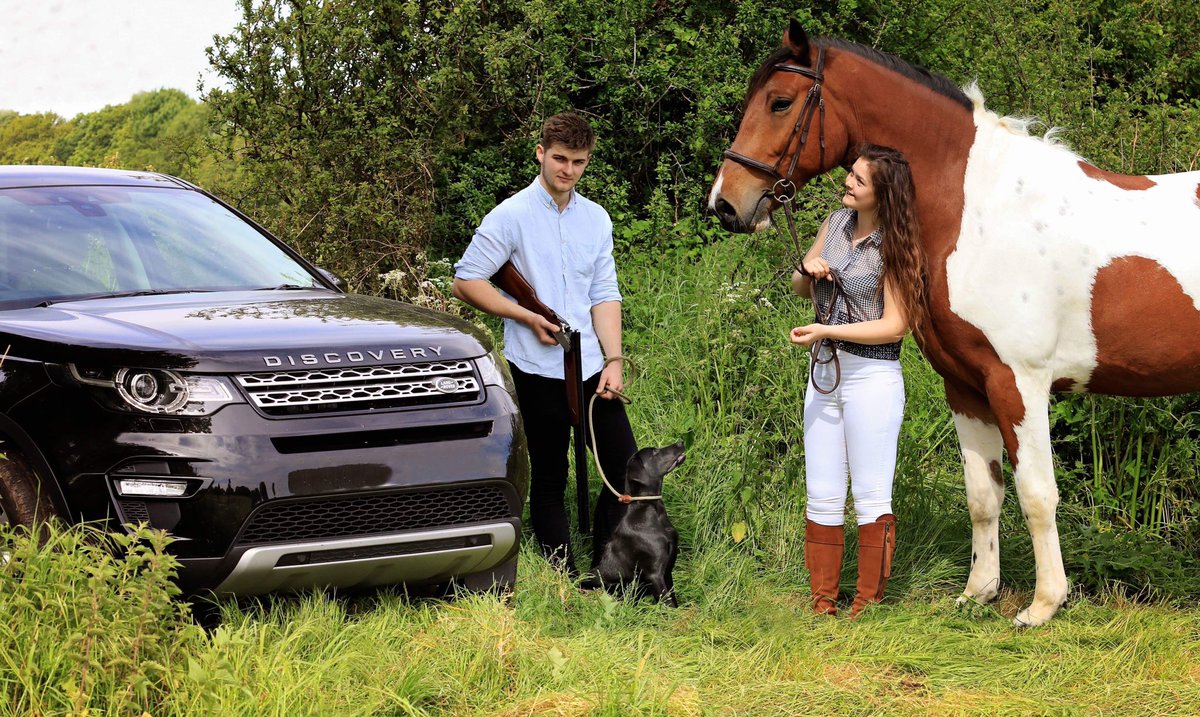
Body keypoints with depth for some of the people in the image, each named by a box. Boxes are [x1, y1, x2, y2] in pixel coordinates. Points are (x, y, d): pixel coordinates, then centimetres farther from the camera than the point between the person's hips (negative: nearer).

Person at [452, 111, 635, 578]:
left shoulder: (597, 219, 11)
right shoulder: (512, 216, -5)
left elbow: (604, 294, 11)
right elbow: (466, 281, -6)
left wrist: (614, 360, 0)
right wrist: (528, 317, -11)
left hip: (591, 366, 5)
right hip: (538, 369, -5)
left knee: (625, 466, 0)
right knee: (549, 481, 2)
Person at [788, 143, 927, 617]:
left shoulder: (894, 246, -13)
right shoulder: (837, 223, 6)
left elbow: (894, 325, -17)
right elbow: (800, 289, 19)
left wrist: (826, 330, -20)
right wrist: (808, 270, -4)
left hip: (872, 377, -7)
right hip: (824, 371, 7)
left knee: (871, 499, 1)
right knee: (822, 497, 9)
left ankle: (868, 605, 9)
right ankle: (822, 603, 16)